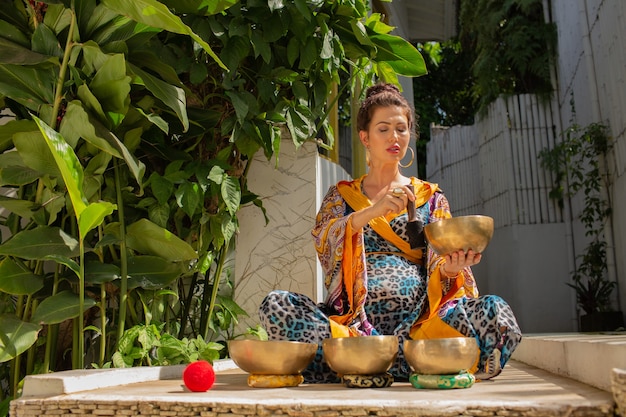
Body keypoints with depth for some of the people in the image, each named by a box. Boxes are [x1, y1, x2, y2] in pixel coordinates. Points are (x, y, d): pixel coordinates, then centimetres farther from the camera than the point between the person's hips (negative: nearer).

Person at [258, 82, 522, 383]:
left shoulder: (431, 197, 17)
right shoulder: (341, 195, 16)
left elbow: (438, 269, 9)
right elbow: (321, 240, -4)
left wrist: (449, 270, -16)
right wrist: (370, 212, -21)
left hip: (416, 319, 1)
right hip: (354, 320, 0)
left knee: (495, 312, -28)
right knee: (275, 305, -27)